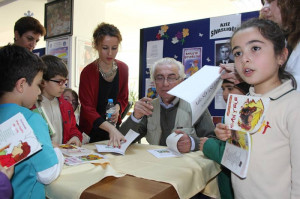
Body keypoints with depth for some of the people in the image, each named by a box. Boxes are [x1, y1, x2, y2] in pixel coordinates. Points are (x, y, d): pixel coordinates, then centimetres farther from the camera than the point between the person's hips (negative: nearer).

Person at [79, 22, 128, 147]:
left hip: (114, 127, 4)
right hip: (92, 131, -4)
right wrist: (110, 128, -37)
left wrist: (117, 108, -17)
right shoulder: (87, 72, -19)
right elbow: (87, 109, -23)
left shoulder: (123, 69, -4)